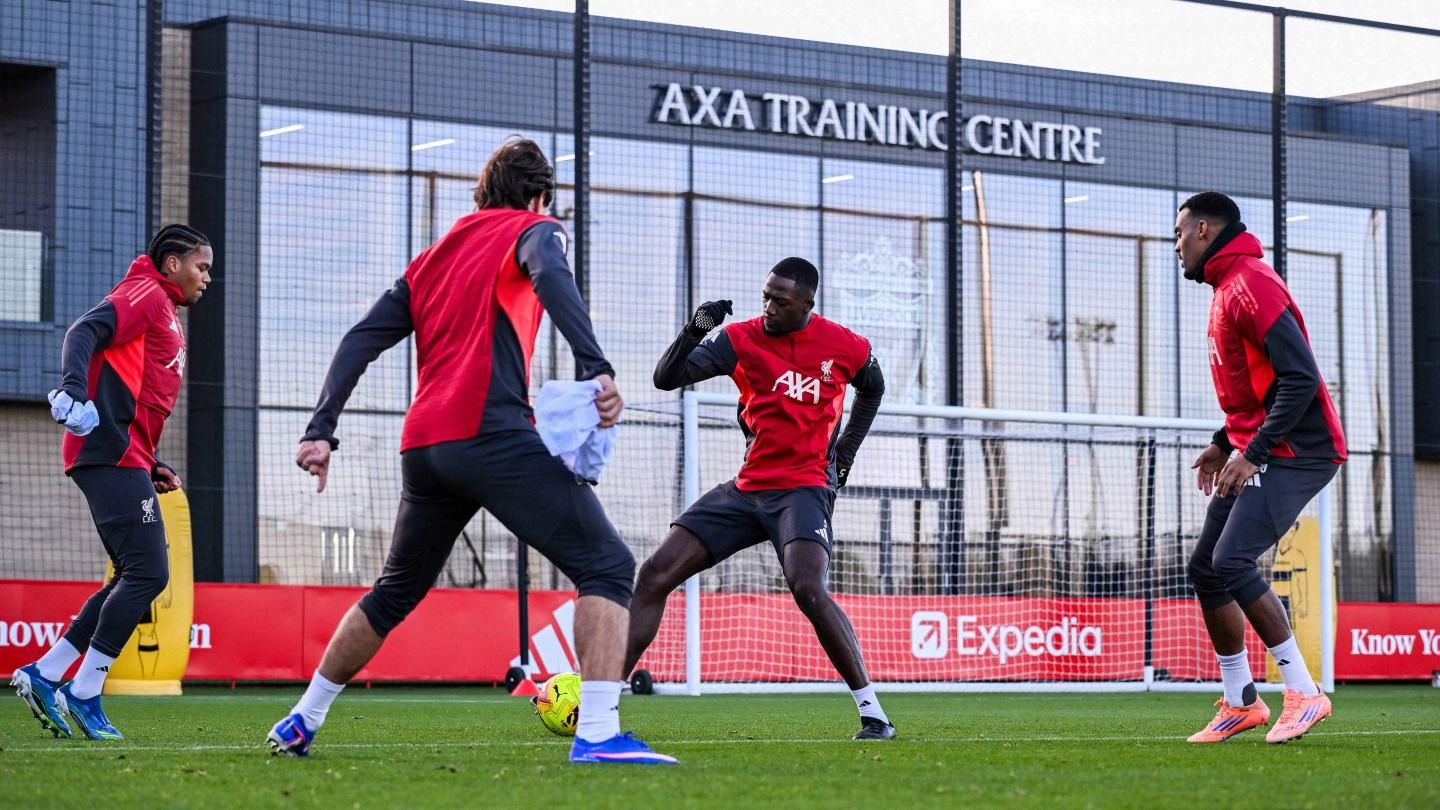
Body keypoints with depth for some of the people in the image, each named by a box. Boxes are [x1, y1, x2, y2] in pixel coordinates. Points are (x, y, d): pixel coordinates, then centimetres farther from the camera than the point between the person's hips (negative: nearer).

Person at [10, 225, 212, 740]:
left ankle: (42, 675, 9)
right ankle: (84, 696, -10)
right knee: (147, 573, -12)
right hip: (113, 454, -10)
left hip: (119, 460, 10)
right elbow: (84, 333, -19)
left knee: (138, 578, 9)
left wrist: (152, 467, 17)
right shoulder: (147, 294, -2)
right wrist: (73, 391, -36)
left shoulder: (165, 314, 26)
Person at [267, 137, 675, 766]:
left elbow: (362, 339, 19)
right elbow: (550, 275, -15)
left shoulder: (432, 257, 28)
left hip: (423, 446, 7)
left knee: (395, 592, 27)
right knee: (607, 567, -7)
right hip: (492, 431, -7)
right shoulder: (531, 230, 10)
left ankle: (301, 723, 34)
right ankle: (597, 733, -24)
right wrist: (596, 370, -27)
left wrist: (321, 429, 13)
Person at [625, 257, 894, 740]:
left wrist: (847, 447, 13)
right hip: (746, 487, 4)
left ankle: (873, 714, -20)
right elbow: (666, 378, -10)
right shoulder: (741, 339, -1)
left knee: (808, 589, -29)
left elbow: (872, 389, 21)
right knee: (655, 575, -5)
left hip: (803, 488, -4)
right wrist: (695, 329, -25)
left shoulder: (844, 347, -2)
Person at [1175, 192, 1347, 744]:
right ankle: (1241, 703, 16)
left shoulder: (1251, 284, -15)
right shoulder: (1226, 289, 17)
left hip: (1295, 452, -10)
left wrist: (1253, 452, -22)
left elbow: (1300, 377, -22)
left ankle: (1304, 693, -14)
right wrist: (1224, 444, 17)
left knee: (1232, 561, -20)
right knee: (1205, 568, 8)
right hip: (1254, 455, 10)